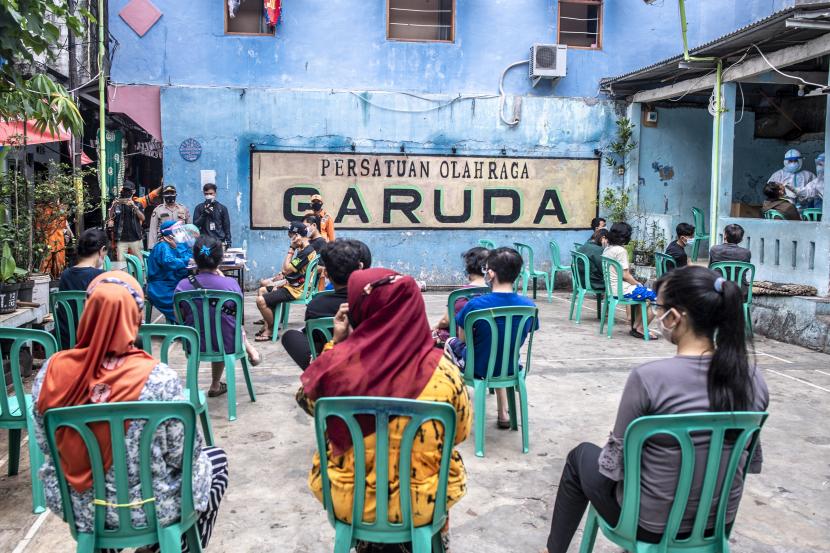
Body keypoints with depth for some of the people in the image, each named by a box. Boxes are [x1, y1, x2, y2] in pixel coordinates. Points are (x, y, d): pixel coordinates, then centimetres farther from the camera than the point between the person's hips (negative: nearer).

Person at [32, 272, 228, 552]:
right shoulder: (158, 378, -27)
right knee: (215, 460, 23)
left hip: (71, 504, 5)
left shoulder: (51, 371, -15)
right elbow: (183, 455, -16)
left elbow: (46, 445, -1)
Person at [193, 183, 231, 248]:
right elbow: (195, 225, 2)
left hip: (220, 242, 0)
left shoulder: (222, 208, 7)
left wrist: (228, 242, 0)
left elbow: (226, 227, 8)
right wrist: (204, 214, -12)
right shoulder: (199, 208, 7)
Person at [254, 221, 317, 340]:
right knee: (263, 290, 20)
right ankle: (267, 326, 13)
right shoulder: (304, 249, 10)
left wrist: (291, 249, -17)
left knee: (261, 300, -19)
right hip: (292, 285, 11)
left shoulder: (306, 252, -23)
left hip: (295, 290, -11)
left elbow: (287, 269, -22)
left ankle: (271, 330, 0)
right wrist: (283, 275, 4)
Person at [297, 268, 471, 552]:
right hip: (423, 502, 0)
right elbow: (462, 432, 1)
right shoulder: (443, 370, -17)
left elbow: (306, 400, 4)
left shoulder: (337, 361, -18)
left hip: (347, 500, 0)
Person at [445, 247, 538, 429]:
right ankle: (503, 413, 35)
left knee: (451, 342, 27)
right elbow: (519, 337, 1)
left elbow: (463, 338, -10)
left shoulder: (475, 304, -27)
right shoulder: (529, 305, -16)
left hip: (478, 368, -3)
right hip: (510, 367, 3)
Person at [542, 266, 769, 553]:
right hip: (720, 521, 5)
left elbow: (615, 464, -17)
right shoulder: (753, 378, -11)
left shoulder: (648, 378, -28)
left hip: (652, 525, -5)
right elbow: (752, 461, 2)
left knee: (581, 455, 24)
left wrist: (608, 458, 5)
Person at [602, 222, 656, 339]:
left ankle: (635, 326, 23)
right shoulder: (620, 251, -15)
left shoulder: (607, 249, 11)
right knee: (657, 297, -5)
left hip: (611, 287, 10)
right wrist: (639, 284, -2)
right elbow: (625, 275, -18)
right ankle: (641, 329, 3)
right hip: (622, 290, -10)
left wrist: (637, 283, 13)